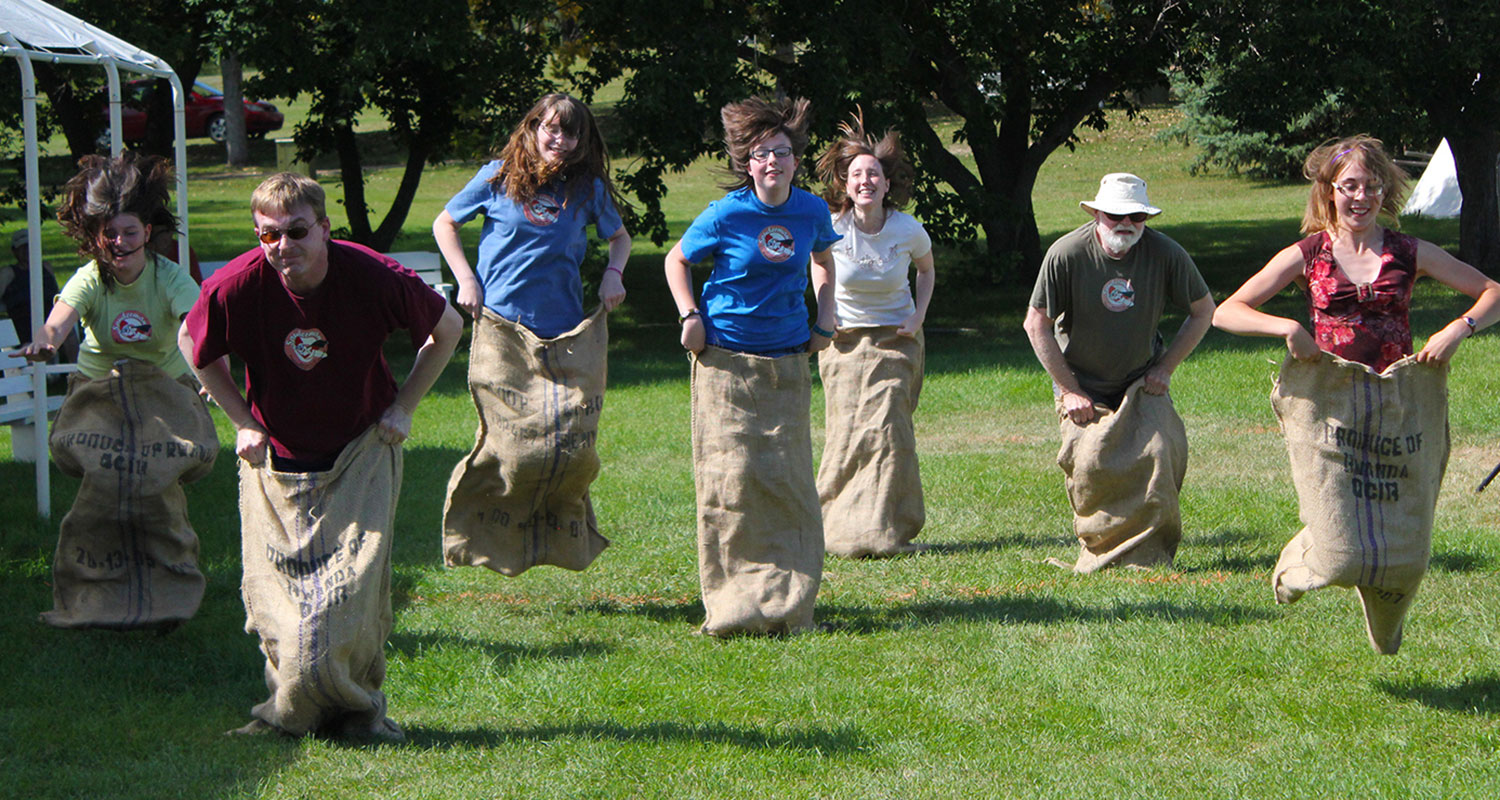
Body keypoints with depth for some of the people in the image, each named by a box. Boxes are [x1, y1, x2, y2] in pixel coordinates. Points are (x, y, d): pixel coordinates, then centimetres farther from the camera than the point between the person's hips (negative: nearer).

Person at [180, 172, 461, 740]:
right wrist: (243, 421, 0)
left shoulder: (374, 278, -22)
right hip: (276, 455, 1)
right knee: (276, 592, -1)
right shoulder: (235, 288, -21)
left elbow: (448, 329, -2)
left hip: (363, 452, -1)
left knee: (358, 584, -8)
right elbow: (193, 346, 3)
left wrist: (402, 407, -4)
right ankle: (289, 710, 17)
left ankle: (360, 707, 8)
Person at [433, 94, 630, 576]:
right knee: (511, 442, -9)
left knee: (574, 445, -4)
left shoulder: (589, 189, 9)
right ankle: (478, 527, 12)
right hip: (503, 330, -2)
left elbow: (618, 236, 27)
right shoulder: (498, 179, 3)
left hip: (567, 335, 3)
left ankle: (562, 532, 18)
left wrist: (614, 274, 8)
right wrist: (465, 280, 3)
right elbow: (445, 224, 14)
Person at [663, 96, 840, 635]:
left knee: (788, 481, 1)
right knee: (729, 480, -6)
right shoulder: (728, 214, -8)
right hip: (726, 362, -3)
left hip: (786, 364, 3)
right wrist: (691, 317, -4)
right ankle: (732, 607, 0)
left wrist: (824, 321, 14)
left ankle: (787, 605, 9)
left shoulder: (811, 212, 2)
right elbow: (677, 261, 7)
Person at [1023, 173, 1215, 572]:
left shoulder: (1166, 253, -14)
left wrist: (1165, 367, -3)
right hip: (1082, 386, -1)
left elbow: (1203, 311, 2)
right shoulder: (1066, 254, -19)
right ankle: (1097, 552, 3)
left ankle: (1150, 553, -1)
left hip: (1142, 383, 1)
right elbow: (1037, 324, -10)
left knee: (1156, 454, -15)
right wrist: (1069, 390, -10)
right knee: (1090, 464, -16)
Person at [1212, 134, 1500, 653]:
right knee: (1340, 552, -12)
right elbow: (1226, 312, 2)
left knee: (1406, 556, 1)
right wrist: (1287, 328, -13)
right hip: (1328, 405, -2)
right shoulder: (1306, 256, 4)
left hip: (1399, 405, 2)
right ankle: (1296, 565, 26)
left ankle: (1384, 635, 36)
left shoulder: (1410, 254, 7)